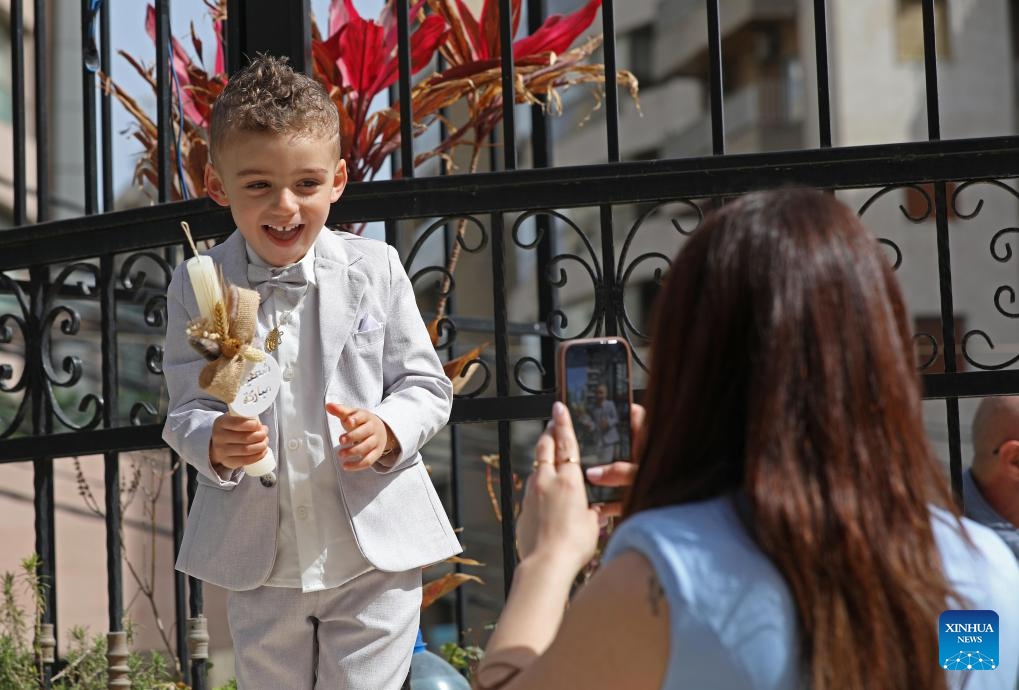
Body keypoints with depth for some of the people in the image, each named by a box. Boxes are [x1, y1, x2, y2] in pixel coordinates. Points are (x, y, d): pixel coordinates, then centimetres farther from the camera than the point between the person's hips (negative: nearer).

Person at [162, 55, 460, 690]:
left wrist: (387, 429, -20)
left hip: (376, 553, -1)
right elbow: (186, 411, -3)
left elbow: (428, 387, 1)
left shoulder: (376, 270, -4)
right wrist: (214, 443, -26)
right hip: (260, 561, 1)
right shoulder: (197, 287, -3)